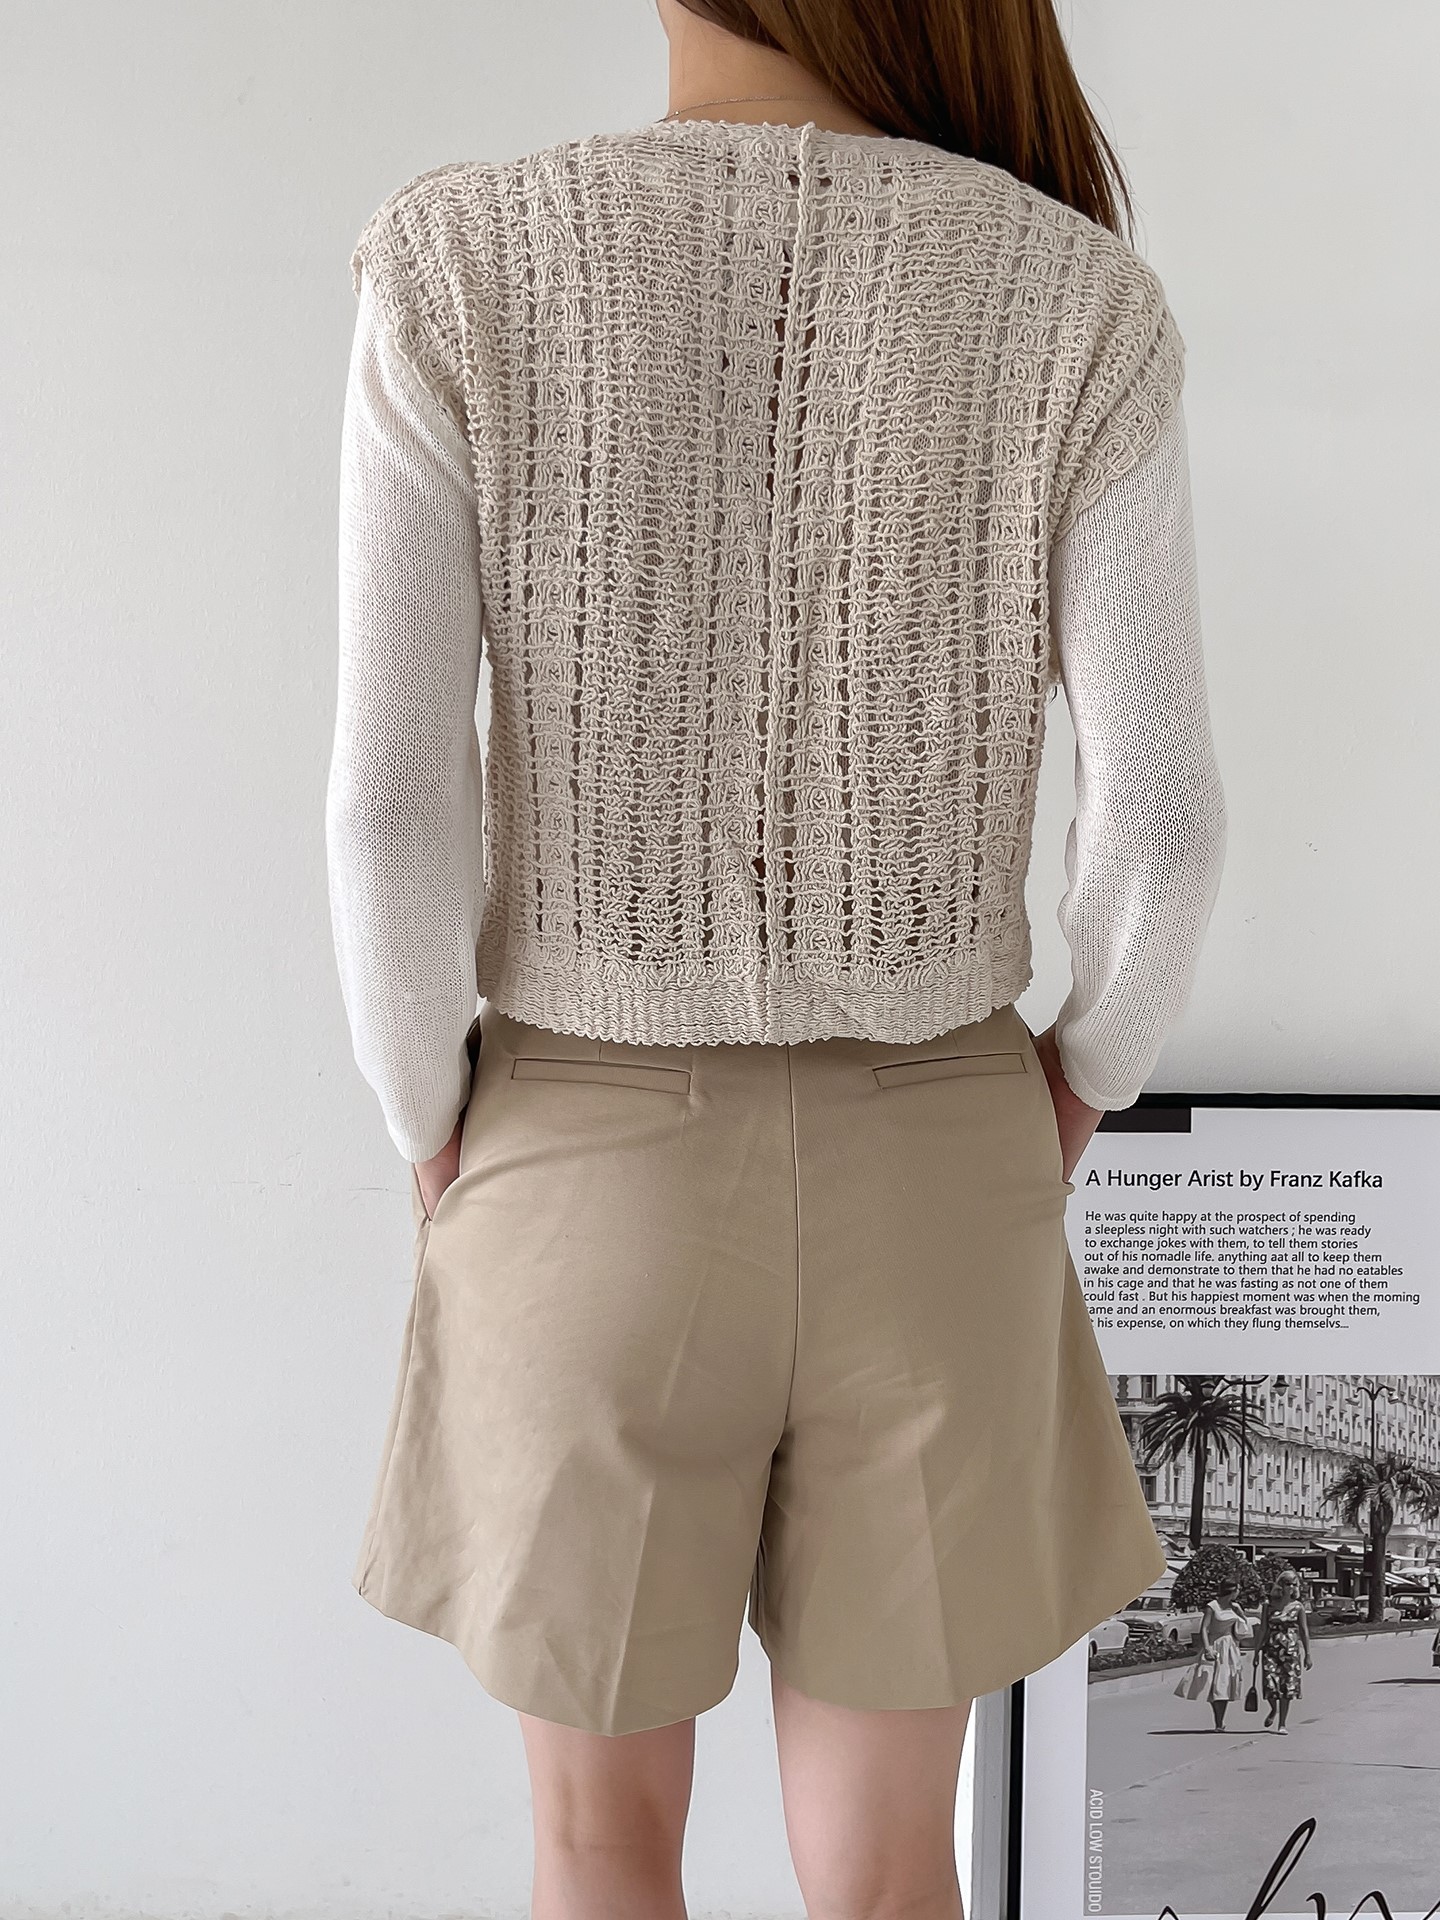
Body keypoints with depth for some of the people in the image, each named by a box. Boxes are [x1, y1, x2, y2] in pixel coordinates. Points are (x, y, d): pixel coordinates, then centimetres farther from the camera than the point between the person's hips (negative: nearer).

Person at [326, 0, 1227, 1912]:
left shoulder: (460, 268, -12)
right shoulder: (1078, 298, -9)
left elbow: (394, 799, -16)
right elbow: (1162, 811, -10)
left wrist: (435, 1135, 1)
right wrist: (1081, 1076, 9)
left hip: (589, 1166, 0)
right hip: (927, 1173, 1)